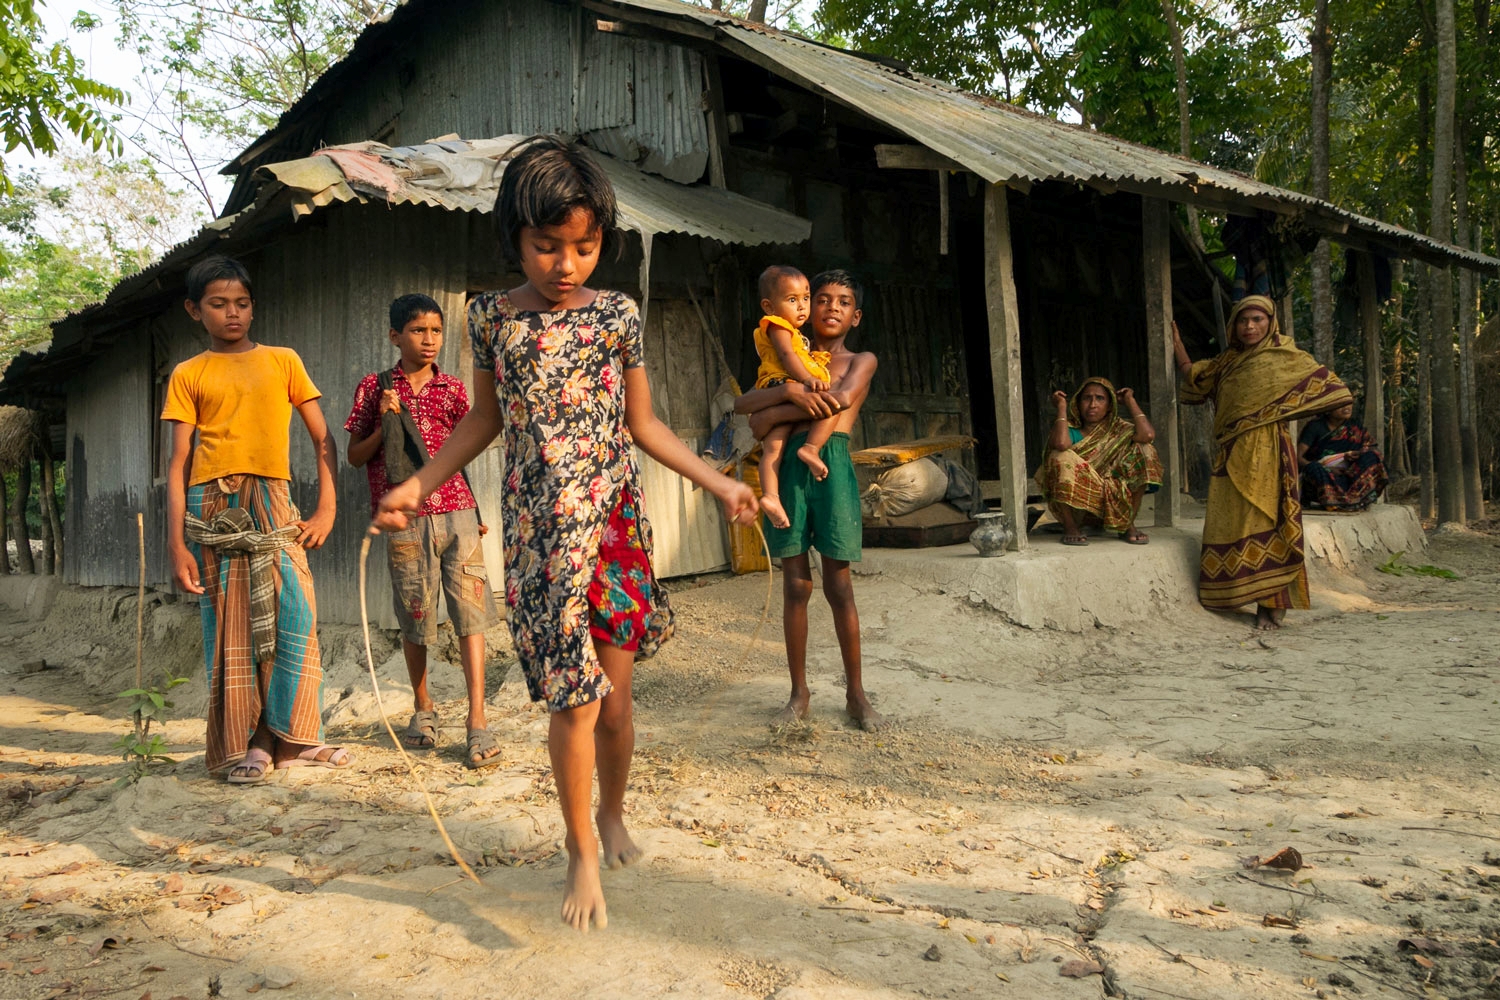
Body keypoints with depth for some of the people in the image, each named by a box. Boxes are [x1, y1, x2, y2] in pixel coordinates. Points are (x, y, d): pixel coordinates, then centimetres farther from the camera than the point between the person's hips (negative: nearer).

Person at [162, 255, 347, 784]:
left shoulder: (283, 361, 12)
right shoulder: (189, 375, 10)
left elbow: (322, 439, 11)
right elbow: (179, 463, 5)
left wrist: (327, 508, 0)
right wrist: (176, 544, -3)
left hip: (273, 502, 1)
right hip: (213, 505, -1)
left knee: (294, 619, -5)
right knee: (228, 626, 1)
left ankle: (293, 739, 6)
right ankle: (243, 746, 10)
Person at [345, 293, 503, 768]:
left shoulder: (453, 389, 9)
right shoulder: (375, 388, 4)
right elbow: (355, 457, 6)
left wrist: (474, 511, 11)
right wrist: (384, 423, -10)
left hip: (456, 513, 1)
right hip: (405, 519, -1)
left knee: (470, 611, -7)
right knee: (414, 619, 8)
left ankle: (478, 721, -6)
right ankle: (422, 708, 29)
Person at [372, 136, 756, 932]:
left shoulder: (617, 314, 0)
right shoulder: (491, 316, 1)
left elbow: (643, 425, 6)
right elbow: (484, 419, 12)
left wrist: (719, 483, -2)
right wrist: (417, 485, 6)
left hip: (615, 523, 1)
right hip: (538, 531, 0)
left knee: (614, 697, 7)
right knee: (573, 699, -3)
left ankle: (611, 813, 35)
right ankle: (582, 854, 16)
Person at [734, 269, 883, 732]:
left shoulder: (860, 361, 11)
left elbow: (840, 399, -11)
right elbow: (743, 403, 6)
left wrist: (773, 415, -7)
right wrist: (790, 391, -13)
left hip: (832, 464, -2)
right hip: (789, 465, 3)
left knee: (839, 585, 0)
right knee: (795, 585, 4)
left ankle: (856, 694, 10)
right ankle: (799, 693, 12)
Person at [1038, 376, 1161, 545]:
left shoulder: (1117, 429, 7)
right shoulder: (1071, 430, 0)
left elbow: (1147, 435, -15)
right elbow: (1060, 443, -27)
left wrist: (1130, 401, -3)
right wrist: (1062, 407, -13)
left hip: (1113, 504, 2)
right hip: (1077, 505, -2)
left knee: (1141, 449, -12)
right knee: (1062, 457, -28)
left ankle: (1129, 525, -8)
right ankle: (1070, 527, -13)